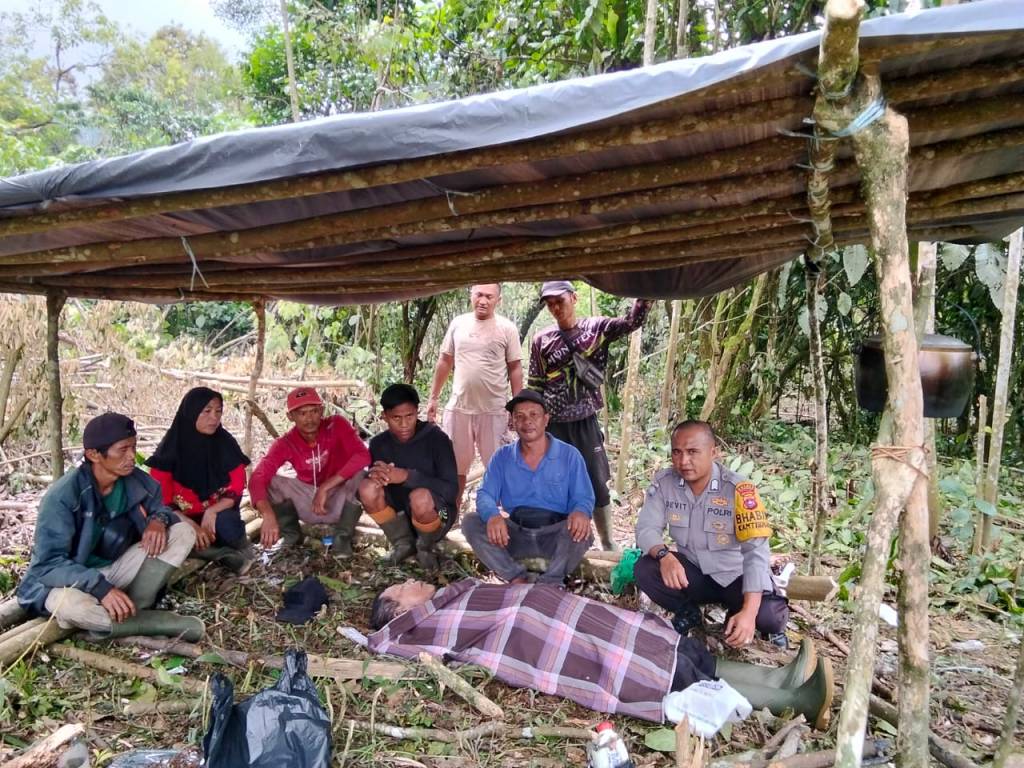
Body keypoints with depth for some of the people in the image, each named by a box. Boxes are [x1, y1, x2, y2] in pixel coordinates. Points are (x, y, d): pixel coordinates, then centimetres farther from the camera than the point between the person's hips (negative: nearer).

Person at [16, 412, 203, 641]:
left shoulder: (136, 481, -10)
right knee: (72, 604, -41)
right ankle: (154, 622, -19)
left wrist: (159, 519, -18)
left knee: (182, 533, -9)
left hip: (113, 569, 5)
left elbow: (159, 507, 8)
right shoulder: (63, 496, -25)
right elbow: (49, 564, -27)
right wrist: (101, 587, -40)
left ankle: (132, 609, -19)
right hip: (68, 581, -5)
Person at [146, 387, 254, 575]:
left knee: (227, 525, -36)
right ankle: (228, 555, -16)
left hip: (216, 514, 0)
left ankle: (240, 548, -3)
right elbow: (160, 499, -10)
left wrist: (211, 512, -26)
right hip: (183, 518, 0)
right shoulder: (172, 446, -11)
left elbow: (236, 490, -7)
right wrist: (191, 525, -25)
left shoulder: (226, 443, -8)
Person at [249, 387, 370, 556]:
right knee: (268, 482, -21)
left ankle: (343, 537, -10)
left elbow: (363, 455, -34)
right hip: (308, 504, 2)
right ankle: (292, 536, 4)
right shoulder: (285, 444, -15)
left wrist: (325, 487, -37)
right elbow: (257, 479, -27)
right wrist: (268, 516, -46)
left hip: (339, 501, -2)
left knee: (359, 474, -32)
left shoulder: (336, 425, -19)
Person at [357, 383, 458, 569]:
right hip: (400, 518, 4)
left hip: (436, 516, -4)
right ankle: (402, 542, 1)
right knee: (367, 488, -22)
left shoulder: (436, 438, -16)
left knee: (420, 497, -36)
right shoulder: (379, 443, -3)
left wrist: (407, 476, -32)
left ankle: (425, 546, -2)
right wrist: (375, 475, -24)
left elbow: (451, 490, -21)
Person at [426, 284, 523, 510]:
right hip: (458, 407, 3)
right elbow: (444, 361, 12)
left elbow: (515, 369, 0)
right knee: (456, 466, 13)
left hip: (494, 410, -2)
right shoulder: (458, 323, 5)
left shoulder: (507, 328, -3)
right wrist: (433, 397, 11)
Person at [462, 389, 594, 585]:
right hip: (516, 534, 2)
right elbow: (485, 494, -2)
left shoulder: (569, 455, 1)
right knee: (471, 522, -19)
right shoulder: (502, 457, 7)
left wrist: (581, 512, -30)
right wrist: (492, 516, -28)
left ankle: (550, 582, -15)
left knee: (581, 530, -34)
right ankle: (516, 579, -17)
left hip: (556, 536, -2)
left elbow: (583, 497, -3)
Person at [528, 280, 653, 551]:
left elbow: (632, 322, -12)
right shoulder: (542, 340, 2)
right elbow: (534, 386, 5)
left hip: (585, 422, 0)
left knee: (597, 484, 6)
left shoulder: (596, 328, 0)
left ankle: (608, 542, 22)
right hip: (553, 425, 1)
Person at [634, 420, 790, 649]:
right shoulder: (664, 482, -13)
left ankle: (737, 614, 7)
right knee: (644, 570, -23)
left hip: (736, 576, -3)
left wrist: (749, 611, -38)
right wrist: (664, 555, -37)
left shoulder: (738, 490, -24)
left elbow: (756, 550, -28)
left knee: (767, 615, -31)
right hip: (693, 573, 3)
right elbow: (646, 527, -13)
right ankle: (687, 613, 6)